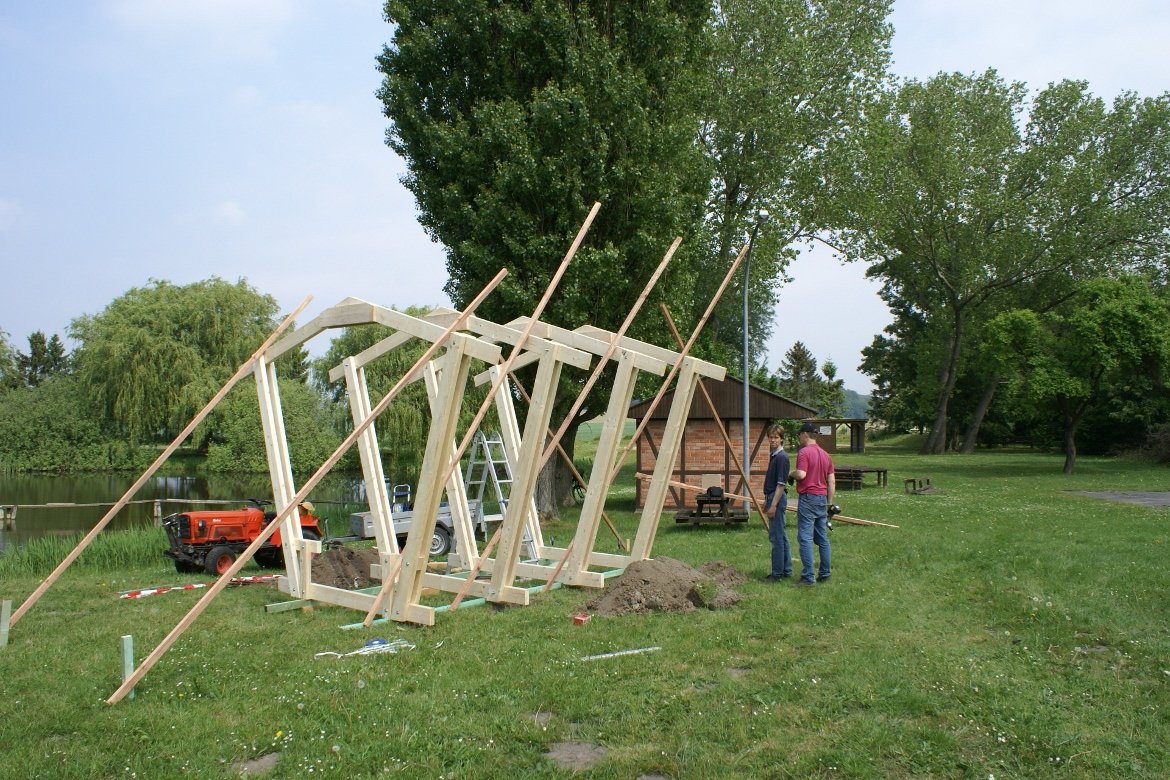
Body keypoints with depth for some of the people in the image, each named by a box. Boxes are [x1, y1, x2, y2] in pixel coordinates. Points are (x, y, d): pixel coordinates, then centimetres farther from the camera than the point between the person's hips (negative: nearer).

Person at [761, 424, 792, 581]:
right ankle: (786, 570, 18)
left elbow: (781, 484, -20)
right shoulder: (774, 456, 14)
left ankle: (777, 573, -2)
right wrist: (767, 500, 23)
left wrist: (773, 505, -21)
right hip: (773, 498, 10)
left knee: (776, 537, -6)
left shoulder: (781, 457, -16)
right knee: (781, 536, 13)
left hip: (777, 499, -10)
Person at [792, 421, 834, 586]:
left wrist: (792, 473, -1)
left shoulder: (804, 452, -10)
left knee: (805, 538, -7)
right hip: (822, 498, 8)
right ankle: (825, 573, 17)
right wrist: (830, 503, 16)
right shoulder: (825, 455, 13)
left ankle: (808, 577, -9)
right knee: (822, 538, 12)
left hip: (808, 497, -8)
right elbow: (832, 481, 12)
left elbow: (801, 474, -23)